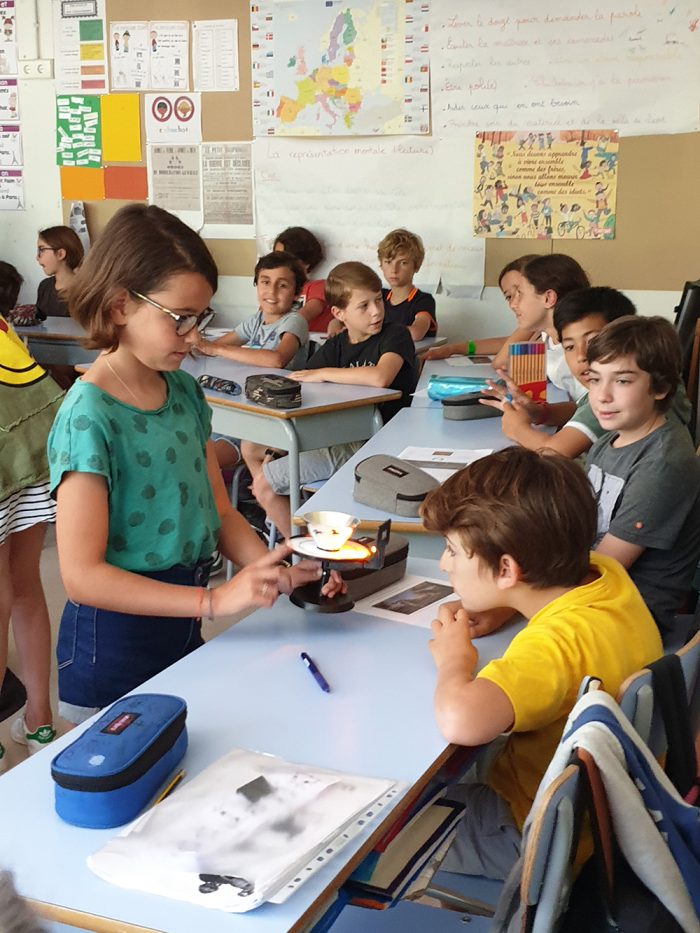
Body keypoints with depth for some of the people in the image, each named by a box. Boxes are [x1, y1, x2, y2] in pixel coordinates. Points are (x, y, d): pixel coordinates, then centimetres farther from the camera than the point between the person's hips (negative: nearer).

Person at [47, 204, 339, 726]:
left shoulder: (184, 391, 3)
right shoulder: (89, 416, -20)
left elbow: (220, 512, 5)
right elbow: (82, 576, -24)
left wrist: (278, 573, -13)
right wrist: (215, 599, -29)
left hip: (182, 638, 7)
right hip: (113, 654, -7)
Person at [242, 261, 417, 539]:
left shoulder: (396, 335, -13)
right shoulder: (337, 345, 7)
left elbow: (380, 378, -34)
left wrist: (322, 373, -20)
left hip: (375, 446, -8)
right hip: (341, 437, 8)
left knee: (263, 484, -9)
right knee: (251, 447, 19)